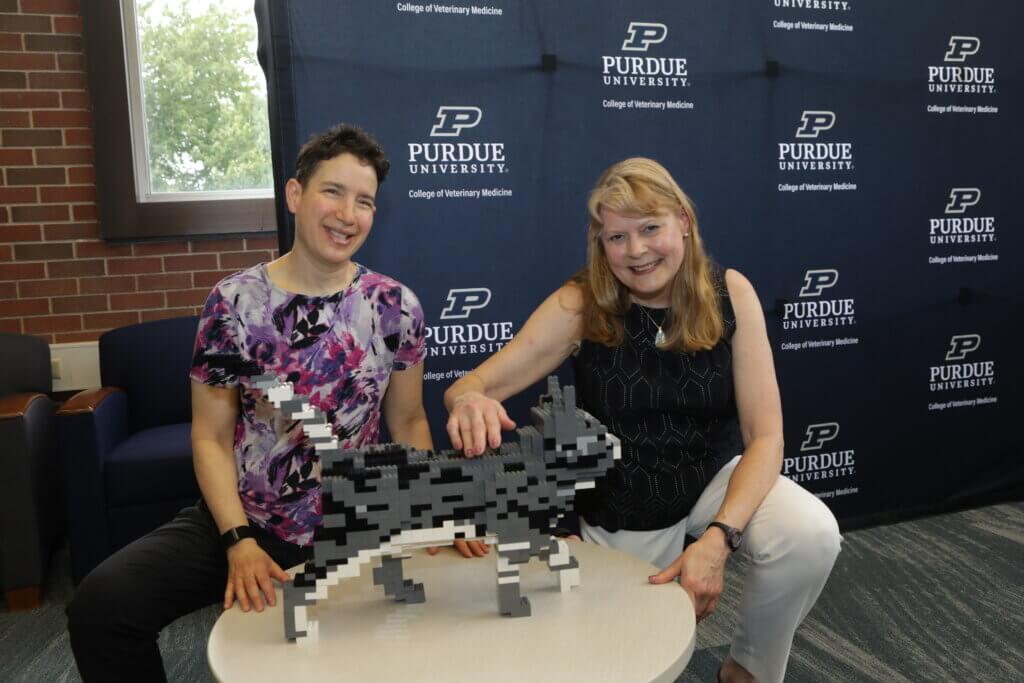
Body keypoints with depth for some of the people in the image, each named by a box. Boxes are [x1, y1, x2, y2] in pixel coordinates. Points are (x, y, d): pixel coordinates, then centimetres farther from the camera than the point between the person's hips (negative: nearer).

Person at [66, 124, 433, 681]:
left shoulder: (396, 307, -4)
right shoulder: (234, 302, -6)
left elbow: (409, 421, 5)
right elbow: (211, 438, -4)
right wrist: (239, 542, -16)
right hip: (237, 519, 0)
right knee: (100, 605, -18)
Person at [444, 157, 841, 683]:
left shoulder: (730, 293, -17)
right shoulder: (580, 305, -20)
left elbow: (764, 434, -17)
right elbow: (467, 387, -22)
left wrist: (718, 537, -32)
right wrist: (469, 402, -48)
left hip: (717, 476, 1)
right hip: (621, 512, 0)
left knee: (813, 534, -27)